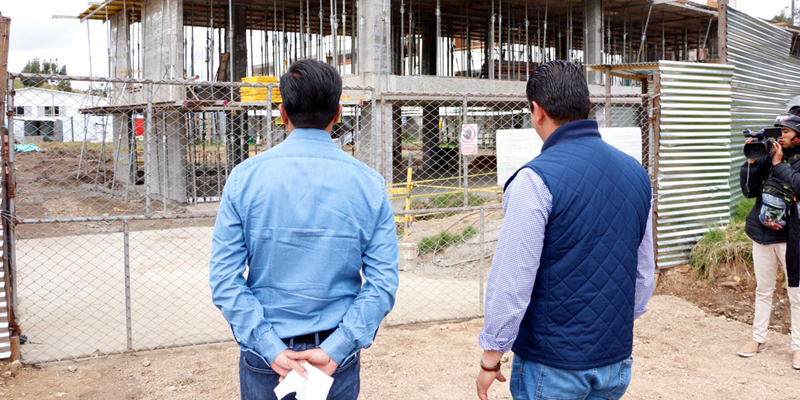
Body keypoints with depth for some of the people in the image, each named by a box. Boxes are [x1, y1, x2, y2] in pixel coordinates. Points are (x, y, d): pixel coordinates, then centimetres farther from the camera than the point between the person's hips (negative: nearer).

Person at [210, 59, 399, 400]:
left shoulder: (244, 178, -7)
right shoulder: (368, 183, -6)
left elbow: (224, 279, -11)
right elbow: (383, 283, -12)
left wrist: (271, 349, -11)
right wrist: (335, 349, -12)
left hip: (264, 358, 0)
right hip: (339, 360, 0)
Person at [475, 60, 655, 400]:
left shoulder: (536, 180, -19)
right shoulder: (636, 172, 2)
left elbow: (512, 281, -19)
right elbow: (645, 272, 10)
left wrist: (491, 355, -8)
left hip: (552, 366, -6)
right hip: (616, 360, 6)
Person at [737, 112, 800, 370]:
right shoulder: (768, 158, 6)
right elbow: (749, 190, 3)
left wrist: (778, 164, -15)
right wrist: (751, 161, -5)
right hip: (763, 234, 4)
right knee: (763, 290, 13)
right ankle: (759, 339, 23)